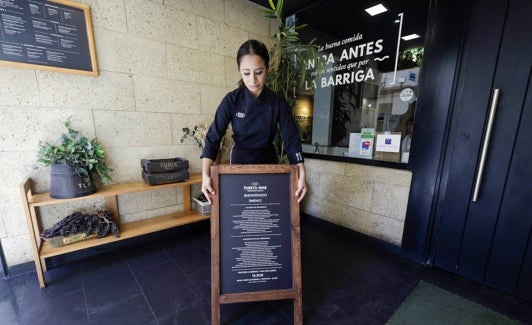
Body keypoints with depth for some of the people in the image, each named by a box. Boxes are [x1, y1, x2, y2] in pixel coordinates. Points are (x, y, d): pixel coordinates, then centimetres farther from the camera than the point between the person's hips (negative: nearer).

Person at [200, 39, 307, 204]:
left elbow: (291, 139, -14)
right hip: (240, 162, -1)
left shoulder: (278, 102, -12)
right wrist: (206, 175, -30)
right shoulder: (231, 100, -15)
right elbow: (213, 137, -17)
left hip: (268, 161, 1)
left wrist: (302, 175, -25)